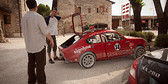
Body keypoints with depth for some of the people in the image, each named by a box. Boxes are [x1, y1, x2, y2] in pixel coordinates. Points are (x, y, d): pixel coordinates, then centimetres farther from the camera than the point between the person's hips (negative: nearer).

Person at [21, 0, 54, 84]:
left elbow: (24, 31, 12)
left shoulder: (23, 18, 3)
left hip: (29, 46, 7)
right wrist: (51, 39, -1)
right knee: (40, 65, 4)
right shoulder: (38, 17, -18)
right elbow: (45, 32, -17)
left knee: (31, 64, 17)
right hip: (39, 46, -7)